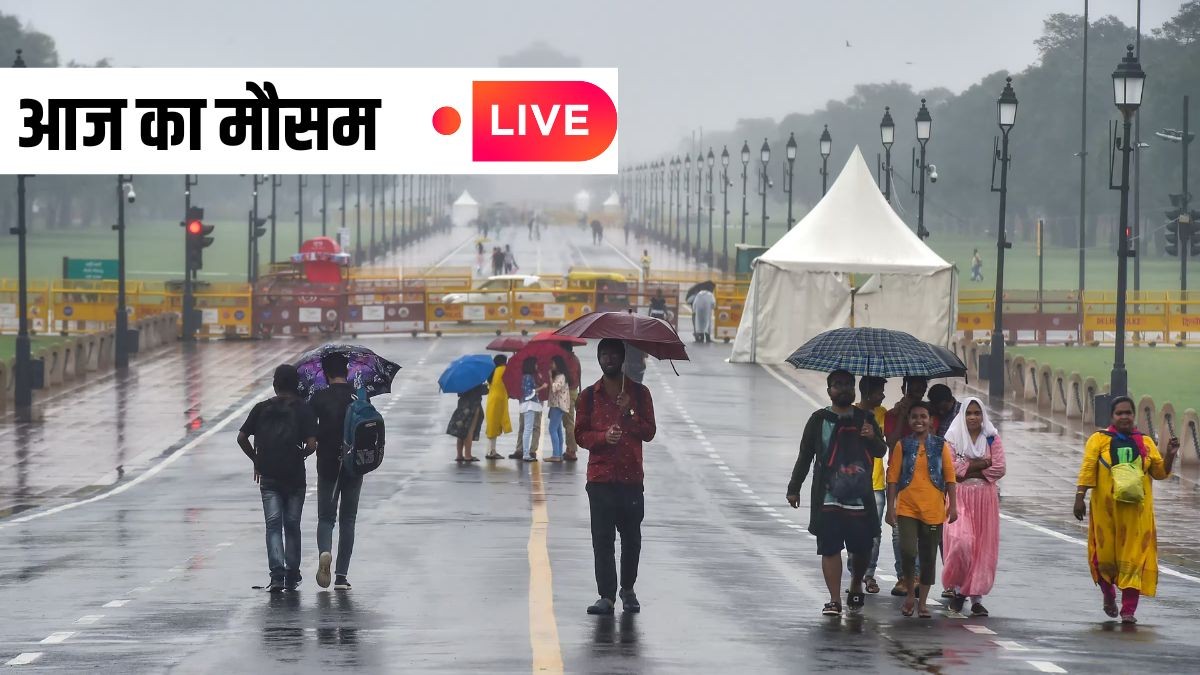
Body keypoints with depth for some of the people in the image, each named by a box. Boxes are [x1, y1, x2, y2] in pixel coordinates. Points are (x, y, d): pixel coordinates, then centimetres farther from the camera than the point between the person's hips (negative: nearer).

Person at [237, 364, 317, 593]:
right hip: (294, 476, -1)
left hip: (268, 476, 1)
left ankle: (277, 574, -18)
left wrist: (256, 460, 13)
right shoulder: (304, 409, -4)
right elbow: (311, 444, -12)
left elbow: (242, 438, 1)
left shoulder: (261, 408, 3)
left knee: (273, 524, -2)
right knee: (292, 525, 11)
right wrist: (302, 454, 9)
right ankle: (292, 576, 16)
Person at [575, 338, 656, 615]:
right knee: (602, 538, -6)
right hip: (600, 477, 0)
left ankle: (628, 589, 23)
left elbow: (649, 432, 3)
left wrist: (629, 415, -13)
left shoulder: (639, 393, 8)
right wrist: (603, 437, -13)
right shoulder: (589, 396, 8)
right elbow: (580, 434, 6)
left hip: (631, 477, 0)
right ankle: (607, 596, -6)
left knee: (631, 536, 5)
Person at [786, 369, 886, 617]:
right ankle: (834, 600, -2)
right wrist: (794, 488, 7)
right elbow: (805, 455, 9)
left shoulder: (865, 419, 11)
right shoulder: (819, 419, 6)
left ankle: (856, 586, 31)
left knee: (862, 548, 5)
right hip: (828, 497, -1)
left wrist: (873, 437, -14)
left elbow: (880, 452, 9)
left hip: (860, 496, 1)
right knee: (830, 548, -5)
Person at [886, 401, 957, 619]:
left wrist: (953, 505, -1)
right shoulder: (902, 446, 3)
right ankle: (910, 593, 8)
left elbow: (950, 476, 5)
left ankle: (922, 601, 17)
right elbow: (893, 477, 3)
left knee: (928, 556, 6)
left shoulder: (940, 446, 4)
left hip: (933, 509, 1)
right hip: (907, 508, -1)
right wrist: (891, 507, -2)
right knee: (908, 551, -15)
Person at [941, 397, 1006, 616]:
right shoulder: (953, 438, 3)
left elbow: (999, 469, -2)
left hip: (985, 497, 2)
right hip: (960, 497, -2)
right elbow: (950, 467, -8)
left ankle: (976, 597, 4)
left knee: (983, 548, -1)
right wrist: (982, 463, -8)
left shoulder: (992, 438, 7)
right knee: (960, 542, -16)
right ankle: (957, 588, 3)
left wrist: (968, 470, -7)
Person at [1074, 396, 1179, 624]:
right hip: (1106, 509, -1)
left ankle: (1129, 610, -2)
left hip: (1136, 511, 1)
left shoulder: (1145, 442, 9)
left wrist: (1170, 455, -9)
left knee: (1133, 556, -4)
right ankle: (1108, 595, 34)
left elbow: (1160, 472, 9)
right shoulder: (1099, 439, 1)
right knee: (1105, 554, 6)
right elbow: (1087, 470, -4)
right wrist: (1079, 498, -12)